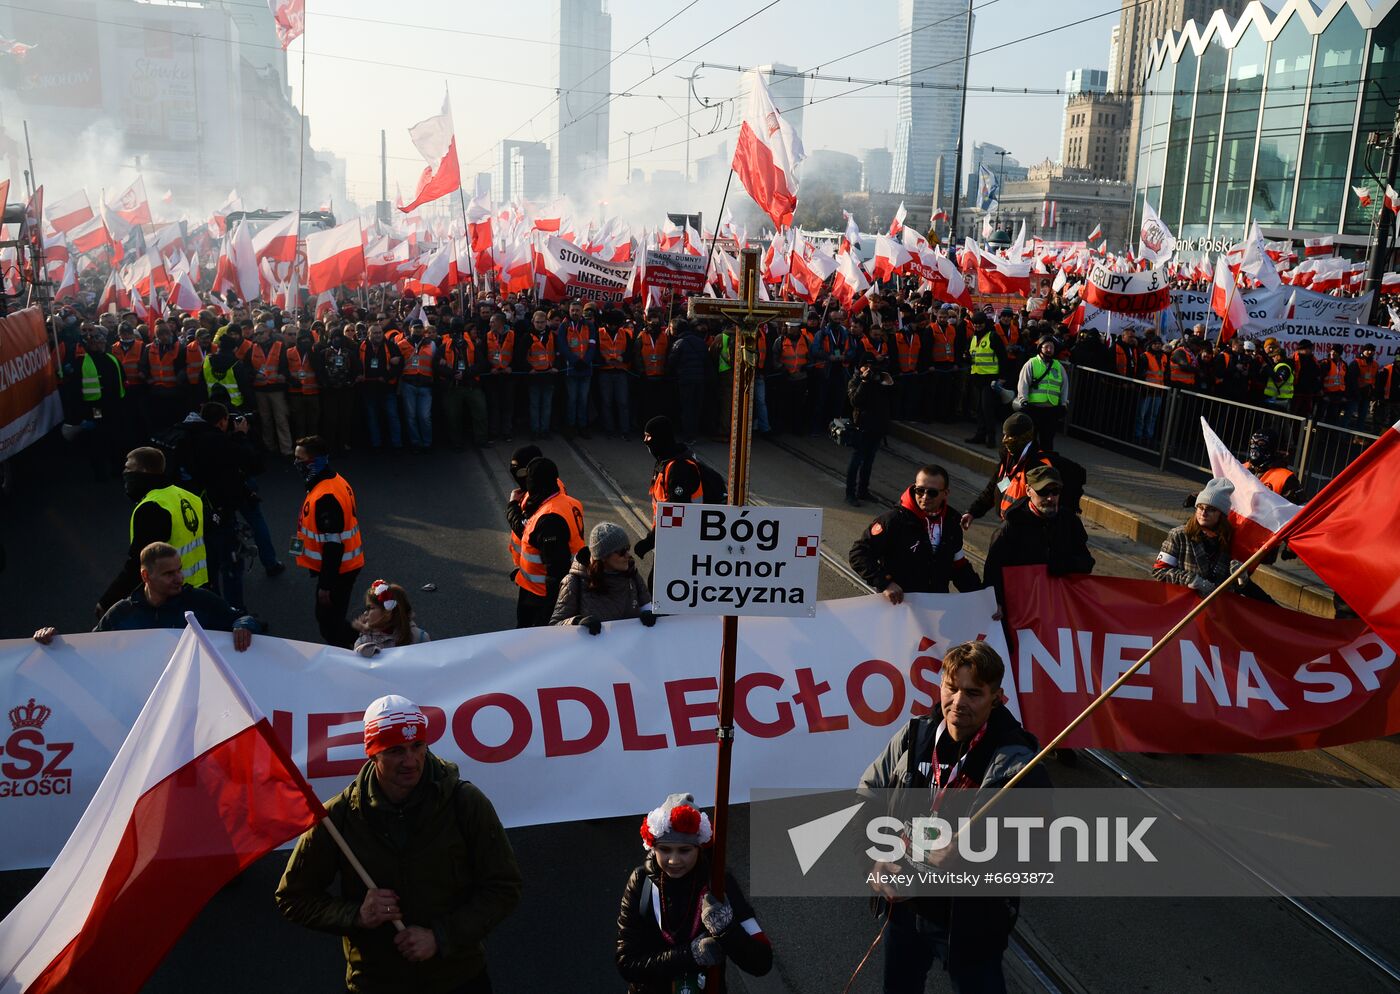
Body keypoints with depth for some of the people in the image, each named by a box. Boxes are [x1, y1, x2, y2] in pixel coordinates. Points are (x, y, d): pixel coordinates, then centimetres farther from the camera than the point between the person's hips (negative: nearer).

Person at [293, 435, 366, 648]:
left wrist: (326, 585, -20)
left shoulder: (325, 498, -28)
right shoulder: (335, 481, 4)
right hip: (347, 565, 10)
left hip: (337, 570, -10)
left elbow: (333, 545, -26)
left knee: (329, 623, 4)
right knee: (334, 620, 21)